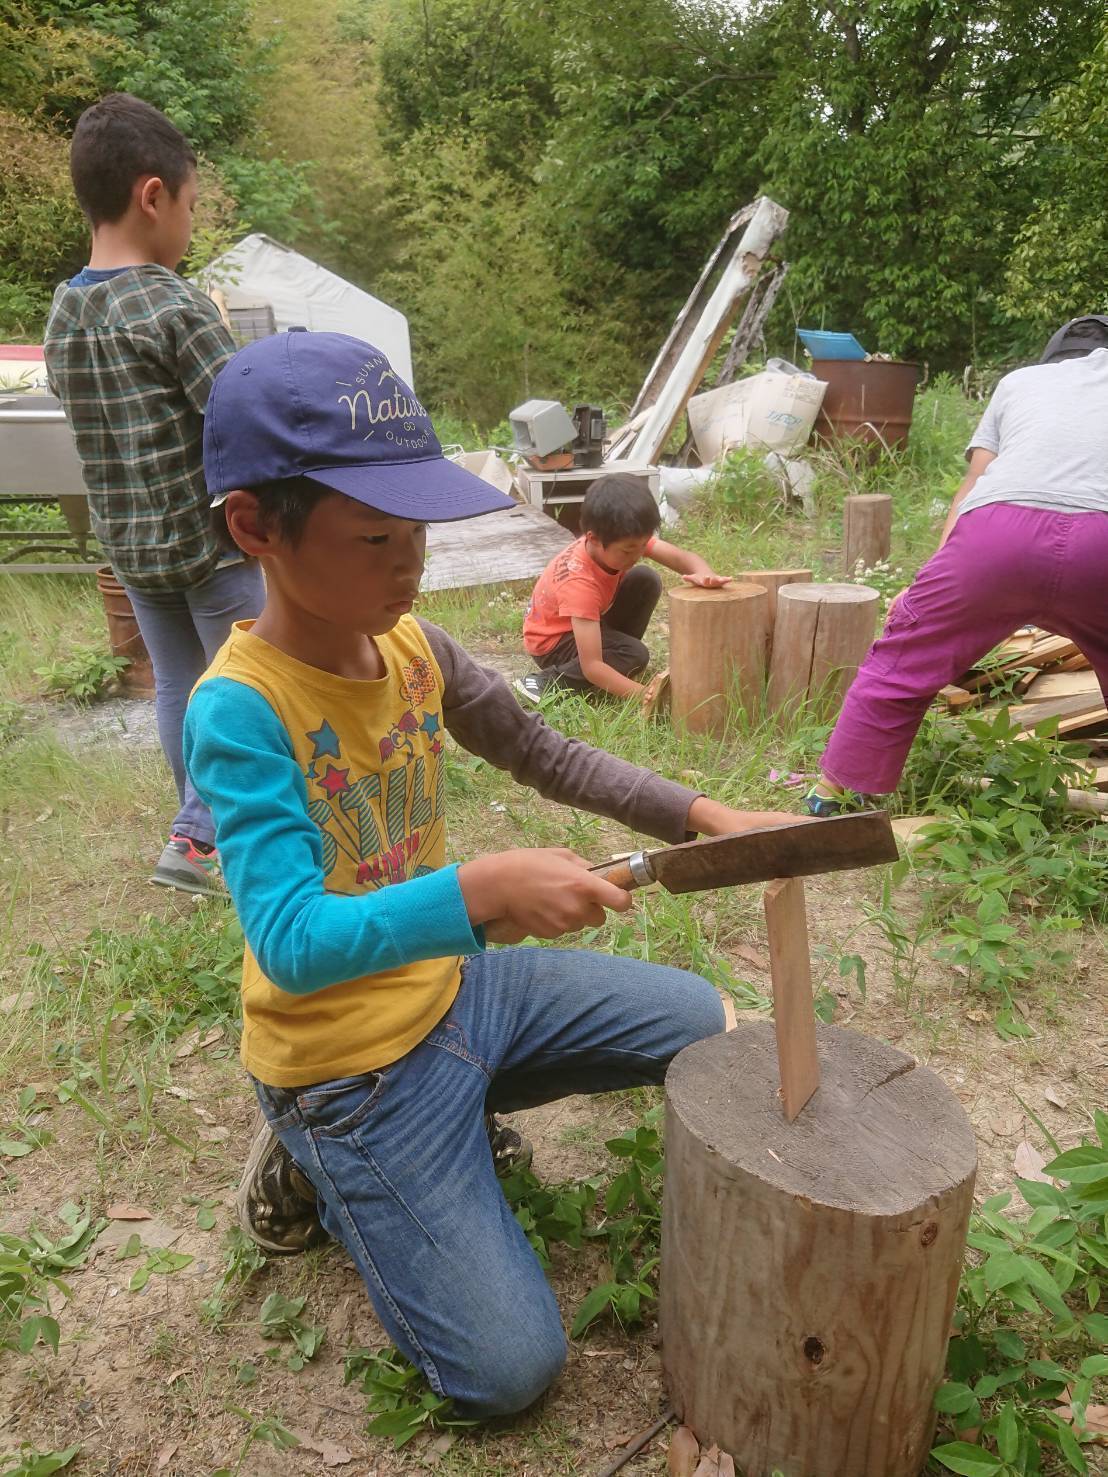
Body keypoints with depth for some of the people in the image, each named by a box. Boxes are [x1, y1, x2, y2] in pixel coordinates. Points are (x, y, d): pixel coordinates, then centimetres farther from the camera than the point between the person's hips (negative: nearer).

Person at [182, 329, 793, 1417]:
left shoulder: (412, 644, -5)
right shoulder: (241, 710, -26)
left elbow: (544, 756, 5)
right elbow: (293, 943, -33)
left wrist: (702, 816, -5)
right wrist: (485, 890, -45)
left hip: (457, 981, 7)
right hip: (349, 1054, -6)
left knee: (701, 1022, 13)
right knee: (508, 1369, -4)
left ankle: (458, 1102, 19)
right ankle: (314, 1154, 14)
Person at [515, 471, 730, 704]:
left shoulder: (628, 539, -21)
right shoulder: (579, 583, -39)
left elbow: (683, 557, -22)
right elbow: (591, 667, -42)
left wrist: (704, 575, -46)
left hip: (592, 619, 7)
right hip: (553, 641, -7)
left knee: (647, 580, -10)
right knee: (635, 656, -26)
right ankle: (546, 682, -15)